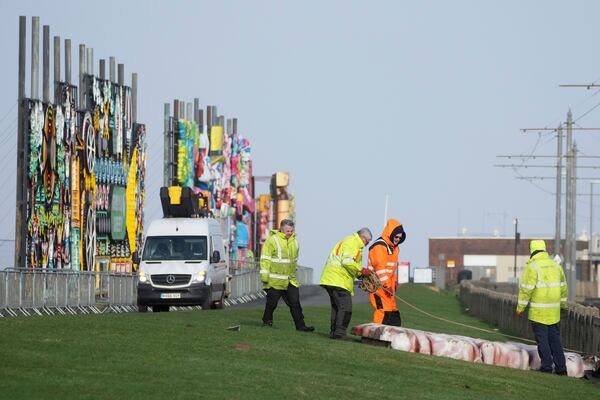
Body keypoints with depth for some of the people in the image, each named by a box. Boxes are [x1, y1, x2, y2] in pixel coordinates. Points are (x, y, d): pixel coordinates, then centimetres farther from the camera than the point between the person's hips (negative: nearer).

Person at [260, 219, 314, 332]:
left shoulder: (294, 242, 13)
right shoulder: (272, 240, -9)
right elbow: (265, 259, -11)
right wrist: (264, 276, -16)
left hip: (290, 280, 5)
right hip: (275, 280, -5)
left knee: (295, 302, 0)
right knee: (272, 302, 3)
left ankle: (300, 325, 0)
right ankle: (267, 321, 21)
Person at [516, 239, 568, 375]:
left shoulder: (532, 267, -12)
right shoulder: (555, 266, 9)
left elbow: (526, 289, -14)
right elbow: (563, 287, 17)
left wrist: (520, 308, -6)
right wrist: (562, 304, 28)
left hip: (538, 312, -6)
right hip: (554, 311, 6)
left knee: (542, 339, 0)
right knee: (555, 339, 11)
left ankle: (546, 366, -1)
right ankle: (561, 368, 11)